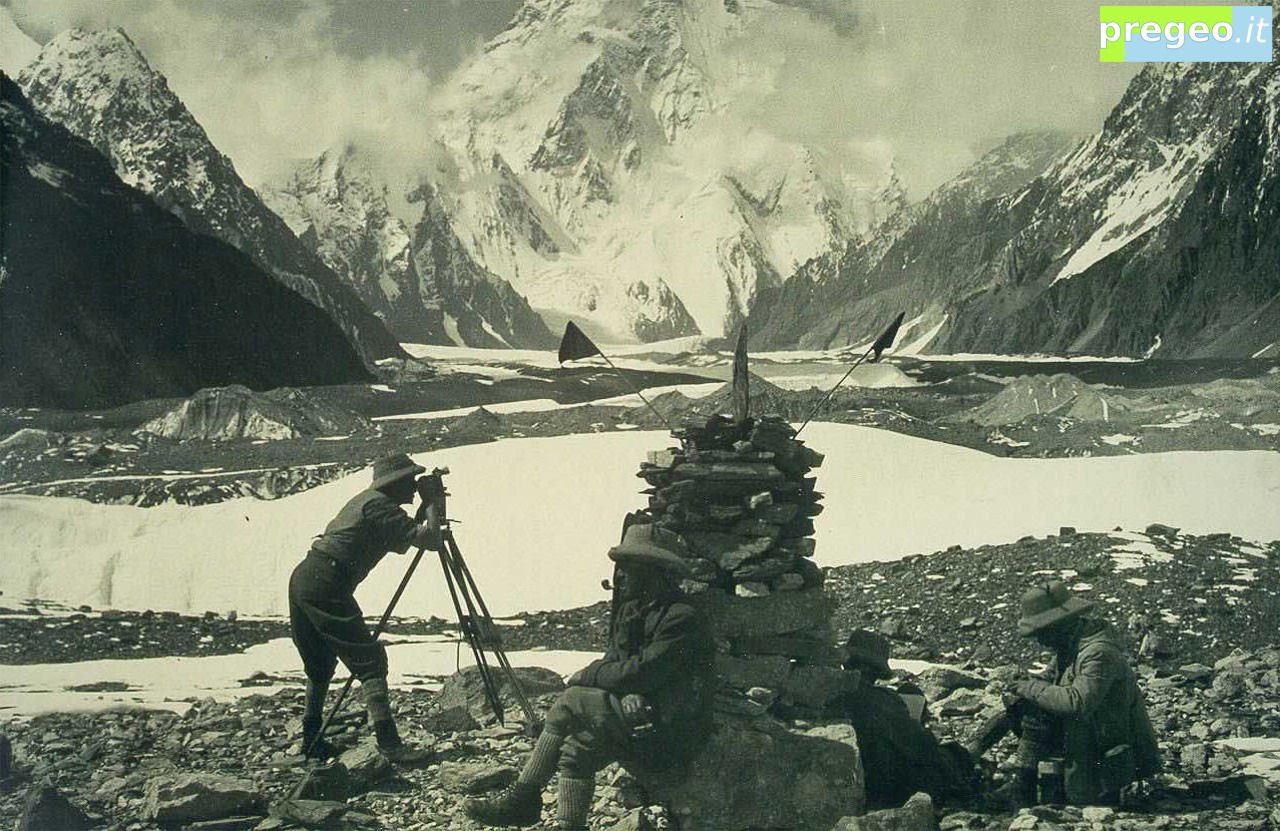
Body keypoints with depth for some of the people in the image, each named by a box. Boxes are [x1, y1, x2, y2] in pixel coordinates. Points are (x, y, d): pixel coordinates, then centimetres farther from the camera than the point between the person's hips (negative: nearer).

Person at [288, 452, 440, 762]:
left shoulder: (365, 500, 20)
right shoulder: (380, 506, -8)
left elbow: (402, 542, 29)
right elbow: (429, 540, -13)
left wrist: (423, 510, 19)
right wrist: (433, 507, 5)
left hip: (302, 579, 10)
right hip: (326, 587, -10)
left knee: (320, 664, 21)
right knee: (370, 663, -7)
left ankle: (312, 740, 26)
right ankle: (388, 743, -13)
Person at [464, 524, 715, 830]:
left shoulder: (682, 619, -20)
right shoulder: (635, 610, 10)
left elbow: (640, 673, -24)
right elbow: (614, 659, 6)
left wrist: (587, 676, -9)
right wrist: (628, 693, -16)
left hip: (670, 734, -9)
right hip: (641, 718, 9)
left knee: (573, 701, -15)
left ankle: (523, 799, -8)